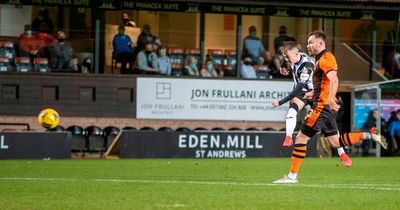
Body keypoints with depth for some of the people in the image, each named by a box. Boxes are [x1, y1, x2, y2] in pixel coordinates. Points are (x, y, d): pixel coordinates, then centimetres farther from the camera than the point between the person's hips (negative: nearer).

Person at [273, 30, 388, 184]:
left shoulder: (325, 59, -13)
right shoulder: (320, 59, 19)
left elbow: (334, 79, -29)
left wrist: (330, 98, -41)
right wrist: (314, 93, 25)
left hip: (322, 107, -10)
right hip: (327, 108, 10)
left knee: (301, 138, -6)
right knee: (335, 142, 12)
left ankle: (292, 176, -3)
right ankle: (370, 135, 8)